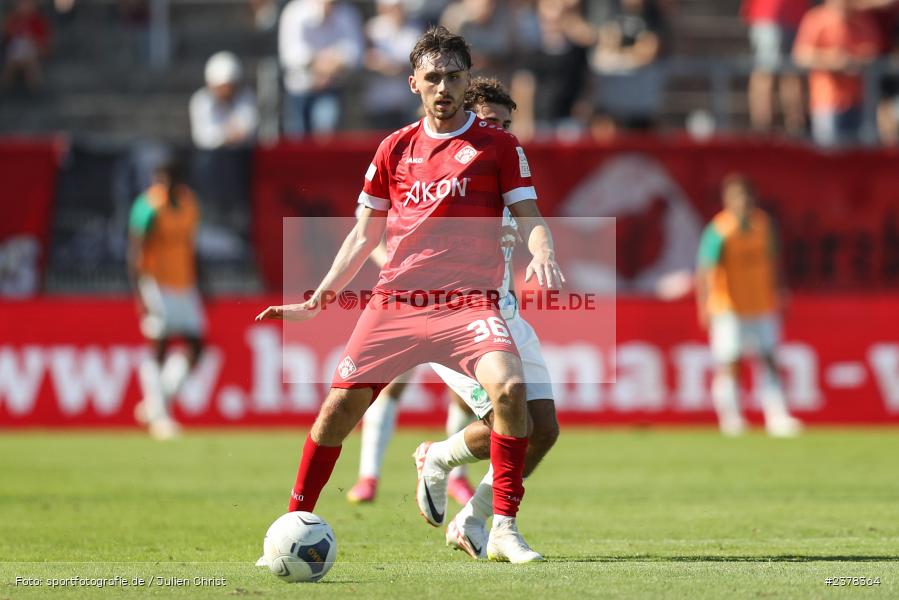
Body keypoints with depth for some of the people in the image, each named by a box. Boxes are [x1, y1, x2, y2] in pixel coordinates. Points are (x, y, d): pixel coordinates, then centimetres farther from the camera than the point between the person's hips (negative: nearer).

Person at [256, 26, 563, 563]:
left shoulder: (498, 146, 5)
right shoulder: (396, 149, 14)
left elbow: (529, 217, 1)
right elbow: (364, 236, 20)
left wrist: (542, 252, -23)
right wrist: (315, 302, 15)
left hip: (470, 302, -3)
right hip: (396, 298, 3)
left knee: (509, 387, -27)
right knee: (341, 403, -5)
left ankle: (505, 530, -19)